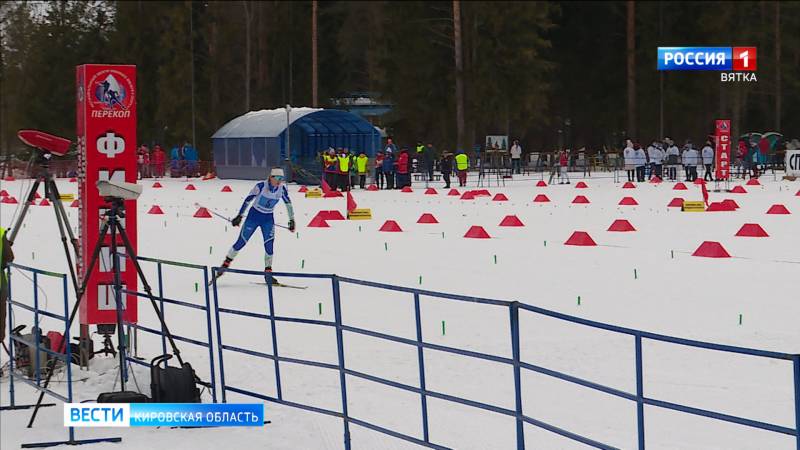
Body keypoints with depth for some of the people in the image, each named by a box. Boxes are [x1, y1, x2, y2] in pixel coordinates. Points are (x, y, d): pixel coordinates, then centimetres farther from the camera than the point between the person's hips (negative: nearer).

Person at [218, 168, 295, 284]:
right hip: (254, 216, -3)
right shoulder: (261, 186, -21)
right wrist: (239, 216, -12)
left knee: (269, 245, -6)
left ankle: (268, 272, 5)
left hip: (268, 219, 3)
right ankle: (226, 264, 11)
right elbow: (248, 199, -13)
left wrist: (292, 220, 7)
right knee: (241, 242, -3)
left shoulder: (282, 189, -10)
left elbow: (288, 204, 5)